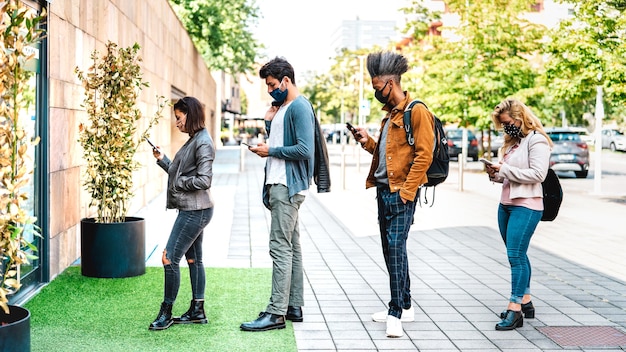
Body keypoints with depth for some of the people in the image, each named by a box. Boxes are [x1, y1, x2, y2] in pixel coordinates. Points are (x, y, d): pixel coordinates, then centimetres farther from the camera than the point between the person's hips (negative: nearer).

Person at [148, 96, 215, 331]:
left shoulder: (203, 142, -15)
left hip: (195, 211, -11)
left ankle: (166, 312, -1)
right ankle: (197, 310, 21)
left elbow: (203, 180, -22)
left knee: (169, 258, -9)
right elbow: (179, 173, 18)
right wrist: (162, 160, 8)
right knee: (193, 258, 14)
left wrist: (178, 183, -12)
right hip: (191, 209, 11)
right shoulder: (193, 140, 15)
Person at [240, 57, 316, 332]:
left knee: (281, 247, -11)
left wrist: (270, 151, -12)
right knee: (291, 246, 12)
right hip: (280, 185, 11)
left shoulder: (299, 107, -12)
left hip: (289, 186, -11)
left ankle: (276, 313, -9)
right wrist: (269, 122, 7)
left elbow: (304, 150, -21)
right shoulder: (281, 107, 18)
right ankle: (294, 307, 18)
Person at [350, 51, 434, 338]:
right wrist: (368, 142, 8)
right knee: (389, 250, 12)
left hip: (401, 193, -10)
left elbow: (424, 155, -16)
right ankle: (404, 306, 22)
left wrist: (406, 191, -18)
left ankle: (396, 313, -10)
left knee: (396, 248, -13)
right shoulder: (390, 113, 19)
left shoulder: (416, 111, -10)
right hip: (383, 190, 10)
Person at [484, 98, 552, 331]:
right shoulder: (512, 141, 16)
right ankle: (525, 302, 21)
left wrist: (505, 169, -19)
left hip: (526, 206, -9)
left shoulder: (536, 140, -10)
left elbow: (537, 174, -19)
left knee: (515, 255, -12)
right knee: (517, 255, 12)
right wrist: (496, 174, 1)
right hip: (506, 204, 9)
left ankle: (515, 309, -10)